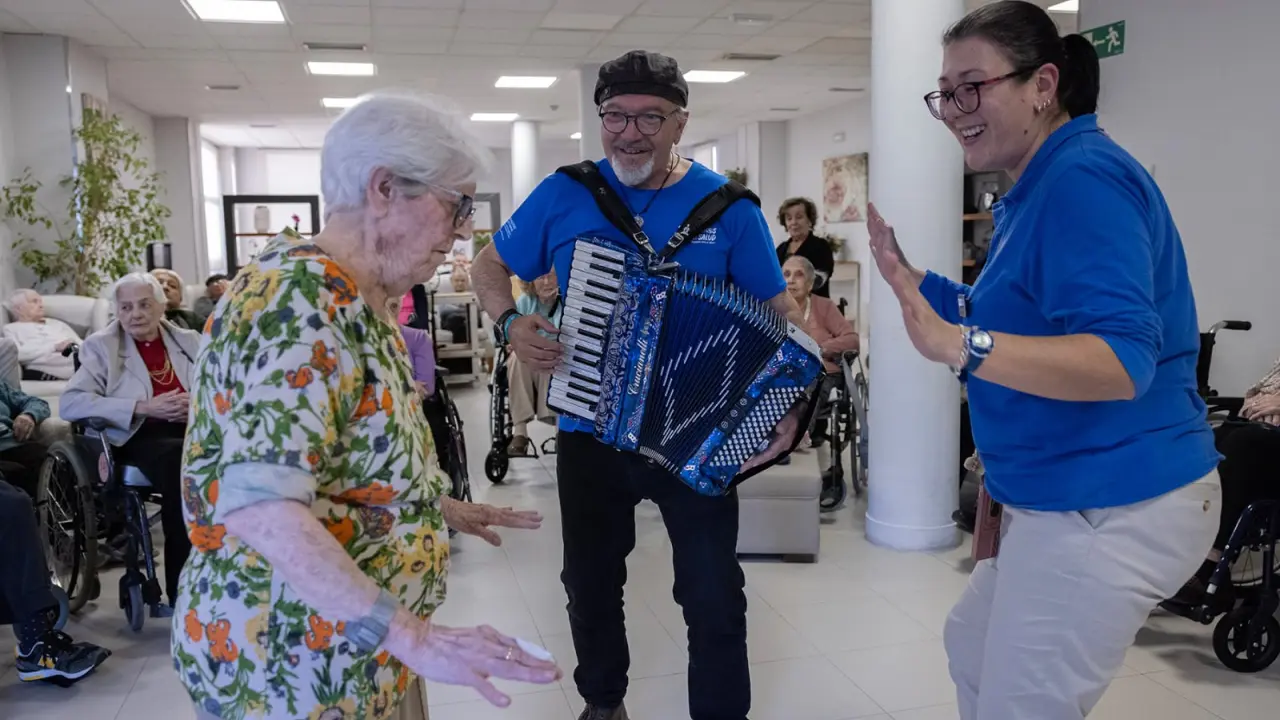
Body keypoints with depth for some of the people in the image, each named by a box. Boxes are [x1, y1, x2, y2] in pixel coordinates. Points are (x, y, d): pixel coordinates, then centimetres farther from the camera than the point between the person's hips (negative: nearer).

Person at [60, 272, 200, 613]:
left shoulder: (188, 341, 20)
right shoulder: (101, 346, 11)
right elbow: (69, 403, -3)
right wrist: (144, 407, -13)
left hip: (191, 429, 3)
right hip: (138, 436, -3)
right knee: (180, 459, -38)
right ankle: (183, 591, -30)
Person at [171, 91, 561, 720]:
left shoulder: (362, 299, 5)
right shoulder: (298, 299, -24)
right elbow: (259, 505, -34)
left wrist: (437, 506, 15)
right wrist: (414, 637, -36)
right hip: (289, 659, -9)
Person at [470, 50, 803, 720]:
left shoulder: (727, 205, -6)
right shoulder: (563, 194, -4)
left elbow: (779, 311, -3)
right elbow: (490, 266, 8)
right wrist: (512, 325, -12)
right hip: (588, 433, 2)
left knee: (713, 597, 4)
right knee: (590, 583, 19)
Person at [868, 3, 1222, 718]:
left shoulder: (1083, 179, -20)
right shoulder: (1041, 186, 13)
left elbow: (1123, 360, -30)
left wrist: (961, 348, -43)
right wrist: (913, 282, 9)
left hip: (1113, 507, -11)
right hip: (1072, 497, 11)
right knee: (973, 643, 26)